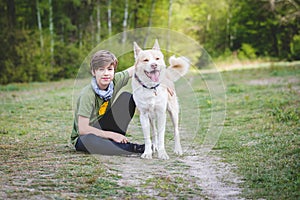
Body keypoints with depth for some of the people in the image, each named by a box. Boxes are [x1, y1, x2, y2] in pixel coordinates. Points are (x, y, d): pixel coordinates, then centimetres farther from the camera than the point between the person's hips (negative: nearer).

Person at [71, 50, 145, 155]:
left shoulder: (114, 81, -10)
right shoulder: (87, 94, -26)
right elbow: (82, 129, -29)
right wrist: (112, 135, -25)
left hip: (103, 129, 6)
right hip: (83, 138, -6)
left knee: (127, 97, -5)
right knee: (88, 139, -42)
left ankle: (119, 140, -11)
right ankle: (134, 148, -31)